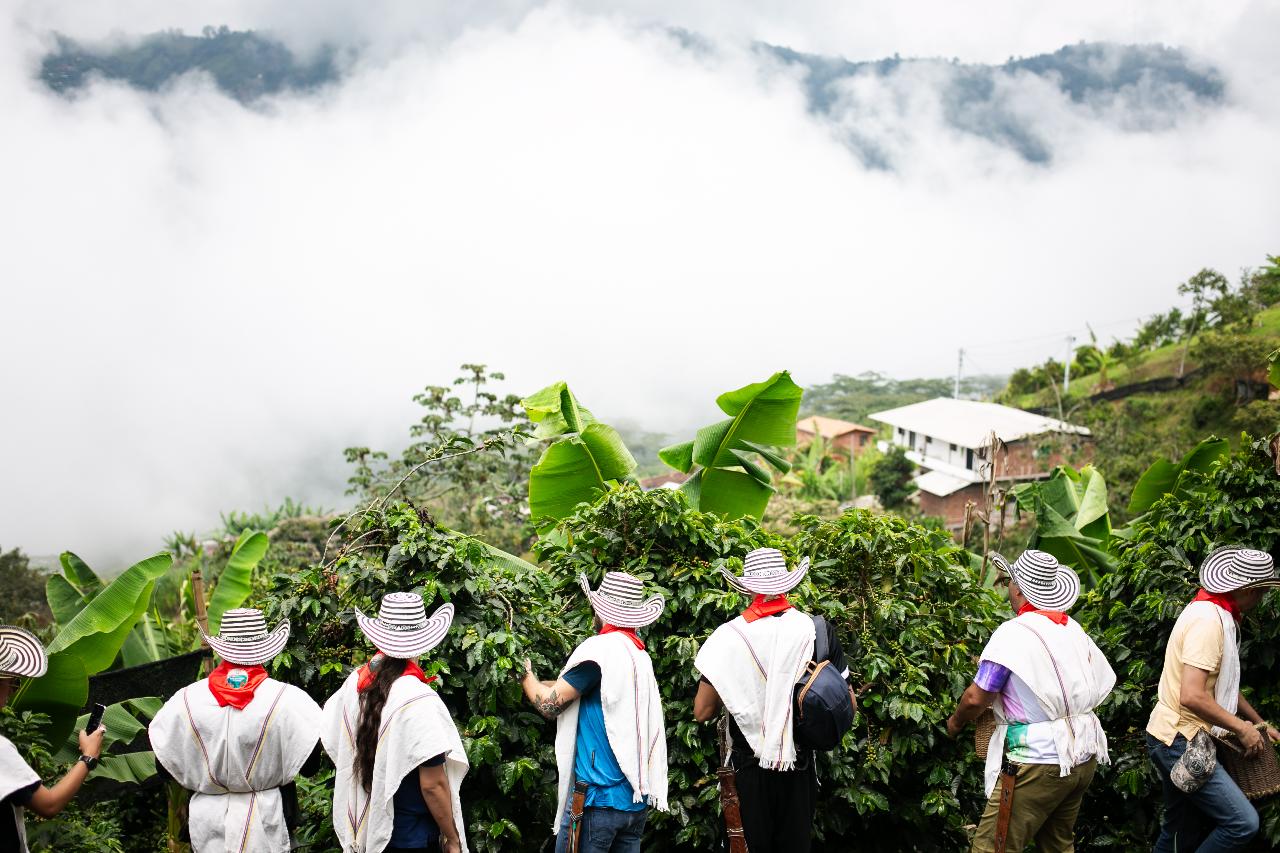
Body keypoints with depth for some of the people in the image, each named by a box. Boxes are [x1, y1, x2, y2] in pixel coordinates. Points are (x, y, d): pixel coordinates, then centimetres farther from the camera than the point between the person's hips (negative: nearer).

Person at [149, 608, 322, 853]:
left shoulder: (186, 699, -8)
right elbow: (311, 764, -7)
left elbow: (163, 765, 1)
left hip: (207, 823, 2)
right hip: (265, 824, -2)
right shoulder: (287, 699, -14)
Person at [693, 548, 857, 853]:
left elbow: (702, 711, -7)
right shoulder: (818, 630, -8)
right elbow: (848, 703, -1)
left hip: (750, 767, -1)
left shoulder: (728, 636, -12)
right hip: (800, 764, 1)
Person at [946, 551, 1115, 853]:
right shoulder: (1074, 630, 7)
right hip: (1084, 758, 8)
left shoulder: (1013, 633, -14)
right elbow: (1103, 683, 12)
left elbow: (976, 699, -15)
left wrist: (956, 721, 5)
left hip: (1040, 760, -8)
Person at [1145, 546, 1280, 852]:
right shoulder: (1208, 620, -20)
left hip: (1177, 740, 11)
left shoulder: (1218, 614, 13)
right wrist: (1242, 728, -16)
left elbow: (1223, 683, 25)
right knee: (1243, 822, -16)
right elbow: (1192, 696, -28)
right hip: (1180, 742, -11)